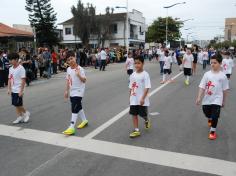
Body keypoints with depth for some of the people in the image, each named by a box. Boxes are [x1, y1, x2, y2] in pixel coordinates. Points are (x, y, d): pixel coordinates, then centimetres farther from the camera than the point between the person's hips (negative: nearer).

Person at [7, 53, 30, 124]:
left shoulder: (21, 68, -15)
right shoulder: (11, 69, 8)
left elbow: (23, 80, -17)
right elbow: (9, 79, 12)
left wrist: (21, 91, -18)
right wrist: (9, 89, 7)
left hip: (18, 90, -7)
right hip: (13, 90, 8)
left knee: (18, 104, -5)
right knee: (16, 104, 10)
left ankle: (26, 113, 18)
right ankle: (20, 117, 20)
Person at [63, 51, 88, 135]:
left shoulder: (80, 69, -16)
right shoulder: (68, 69, 6)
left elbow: (84, 80, -20)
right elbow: (68, 80, 14)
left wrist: (78, 75, -37)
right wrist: (66, 90, 14)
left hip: (78, 92, -8)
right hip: (72, 92, 8)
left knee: (74, 109, -10)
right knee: (78, 107, 19)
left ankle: (72, 128, -8)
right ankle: (84, 120, 39)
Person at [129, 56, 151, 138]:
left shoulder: (145, 74, -13)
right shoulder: (133, 75, 4)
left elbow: (147, 87, -17)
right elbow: (131, 87, 10)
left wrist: (143, 98, -22)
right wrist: (130, 97, 11)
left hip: (142, 100, -5)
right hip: (134, 100, 5)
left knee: (143, 114, 7)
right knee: (134, 114, 6)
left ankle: (147, 120, 42)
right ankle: (136, 131, 16)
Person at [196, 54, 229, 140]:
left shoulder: (222, 76, -8)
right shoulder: (207, 74, -5)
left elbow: (225, 90, 0)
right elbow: (202, 87, -6)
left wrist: (224, 101, 6)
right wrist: (199, 97, -14)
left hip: (217, 99, -3)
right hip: (207, 99, 3)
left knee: (215, 116, -5)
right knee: (207, 113, 19)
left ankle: (212, 131, 17)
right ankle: (210, 119, 55)